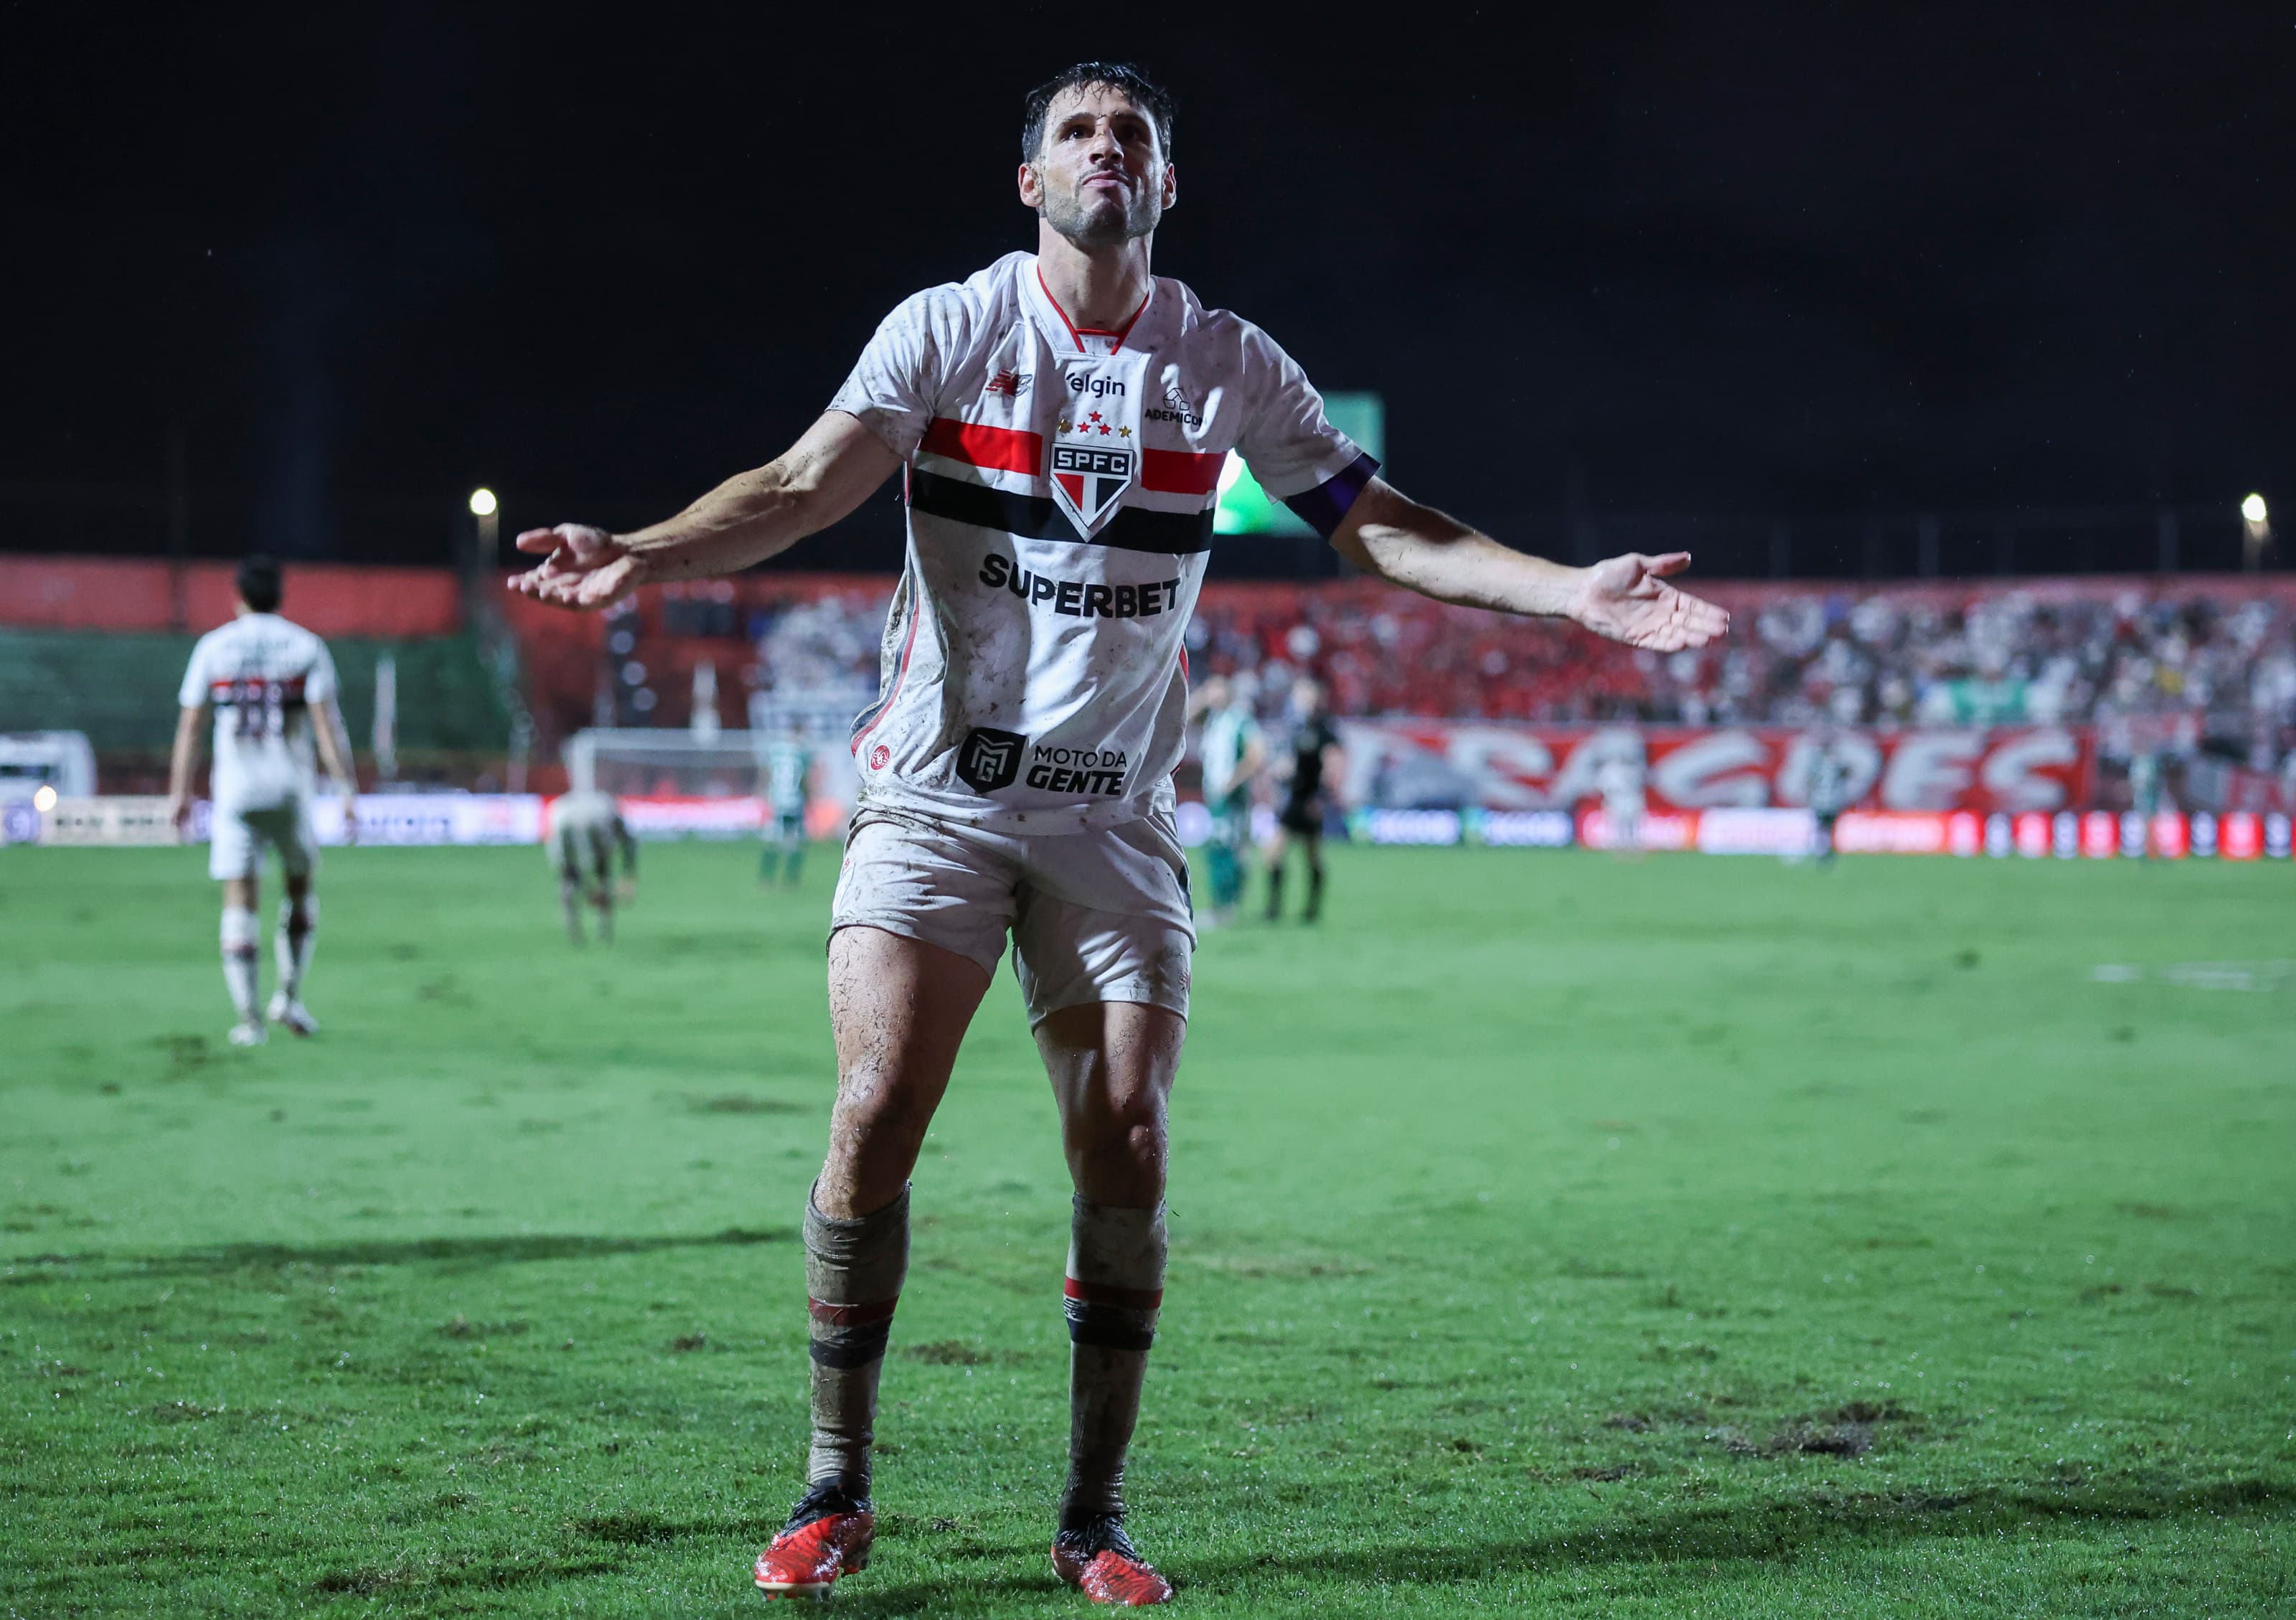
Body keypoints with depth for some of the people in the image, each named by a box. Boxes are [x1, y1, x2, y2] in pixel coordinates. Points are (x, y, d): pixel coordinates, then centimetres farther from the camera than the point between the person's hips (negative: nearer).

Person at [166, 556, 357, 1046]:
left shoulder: (213, 648, 4)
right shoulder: (306, 647, 1)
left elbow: (189, 728, 4)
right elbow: (327, 723, -6)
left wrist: (180, 793, 10)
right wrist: (347, 789, -6)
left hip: (235, 791, 0)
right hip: (290, 788, 0)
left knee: (240, 900, 0)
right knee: (300, 886, 20)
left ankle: (248, 1019, -5)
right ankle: (289, 996, 15)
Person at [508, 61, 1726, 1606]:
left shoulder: (1229, 364, 5)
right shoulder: (948, 328, -1)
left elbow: (1382, 526, 8)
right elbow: (806, 484, -12)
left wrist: (1575, 593, -3)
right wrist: (642, 552, -30)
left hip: (1117, 813, 2)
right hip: (937, 791, -2)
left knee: (1126, 1146, -6)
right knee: (877, 1108, -13)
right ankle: (836, 1495, 0)